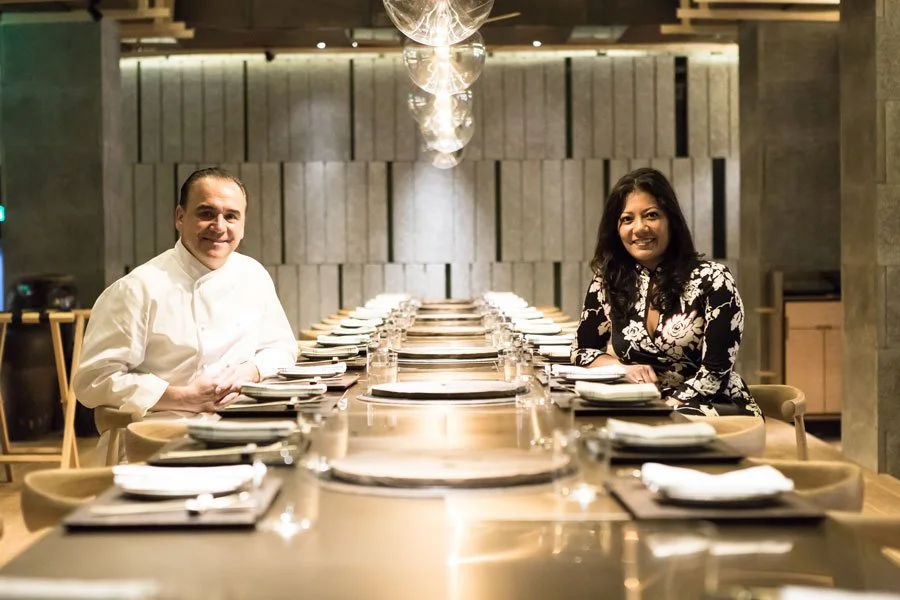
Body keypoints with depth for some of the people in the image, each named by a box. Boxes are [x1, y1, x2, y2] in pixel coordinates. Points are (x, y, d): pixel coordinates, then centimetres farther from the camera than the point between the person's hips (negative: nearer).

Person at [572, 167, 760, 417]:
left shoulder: (712, 279, -9)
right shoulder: (608, 282, 3)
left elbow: (714, 371, -12)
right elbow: (582, 351, 13)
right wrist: (624, 368, -7)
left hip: (718, 407, -4)